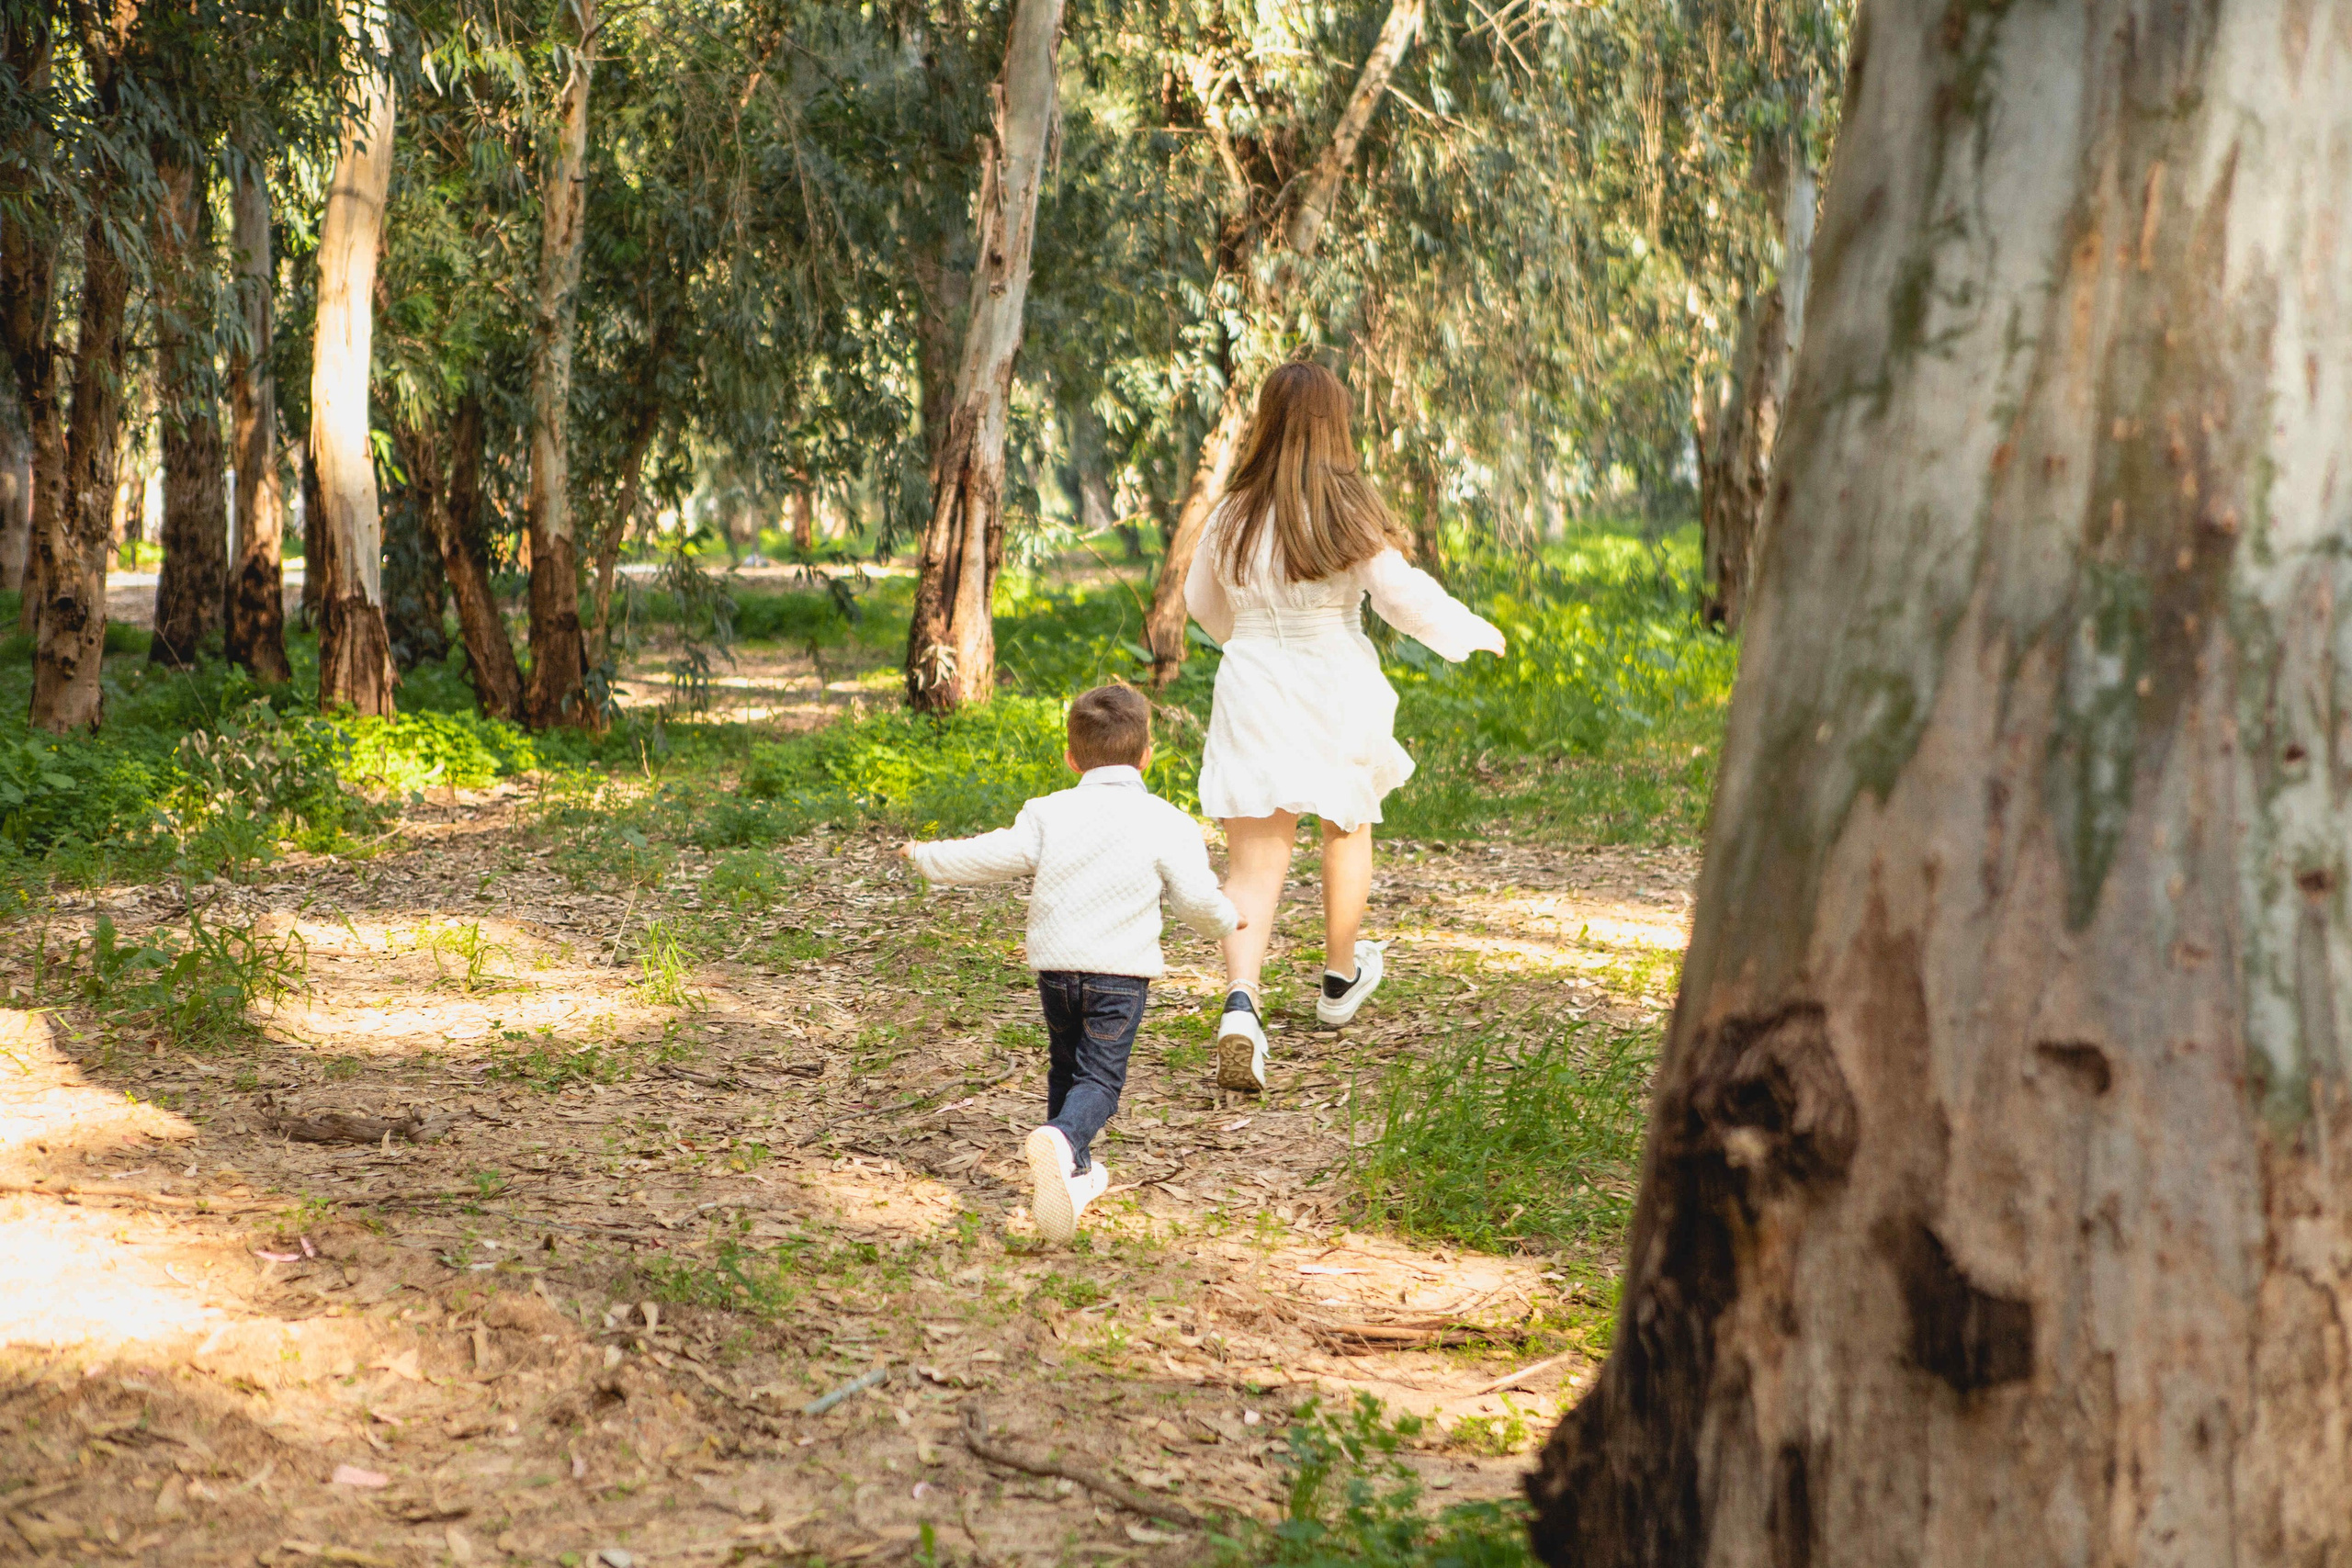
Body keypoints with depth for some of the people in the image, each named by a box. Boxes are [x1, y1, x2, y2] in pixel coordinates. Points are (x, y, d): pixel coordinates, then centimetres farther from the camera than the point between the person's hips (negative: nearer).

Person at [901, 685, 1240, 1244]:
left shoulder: (1048, 814, 4)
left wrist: (927, 857, 21)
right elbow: (1196, 899, -1)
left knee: (1065, 1067, 21)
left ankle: (1072, 1171, 26)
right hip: (1121, 968, -3)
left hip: (1055, 966, 3)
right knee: (1100, 1077, -4)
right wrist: (1225, 922, 21)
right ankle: (1060, 1140, -32)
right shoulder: (1166, 823, -2)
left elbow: (989, 856, 5)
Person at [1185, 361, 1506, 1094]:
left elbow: (1202, 602, 14)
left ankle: (1240, 1003, -22)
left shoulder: (1232, 517, -1)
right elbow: (1401, 595, -11)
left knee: (1253, 863, 0)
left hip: (1253, 695, 2)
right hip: (1332, 695, -1)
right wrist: (1473, 632, 6)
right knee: (1346, 828, 24)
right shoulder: (1347, 513, -13)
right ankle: (1339, 979, 41)